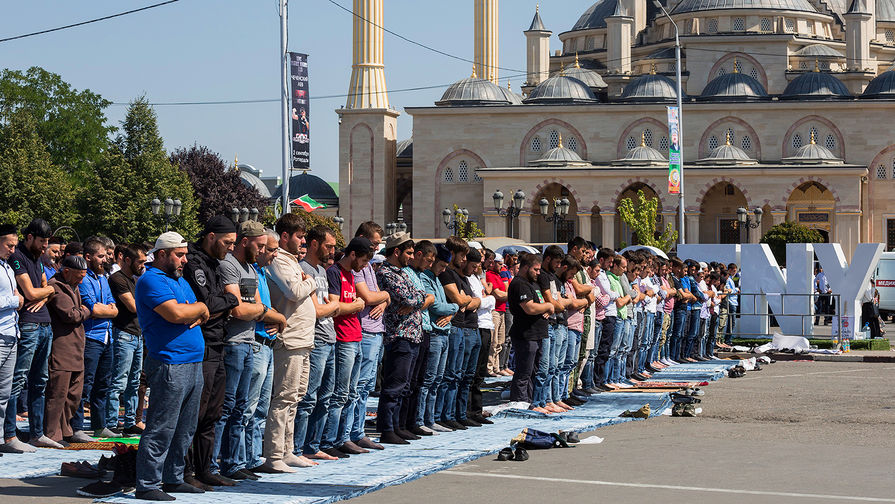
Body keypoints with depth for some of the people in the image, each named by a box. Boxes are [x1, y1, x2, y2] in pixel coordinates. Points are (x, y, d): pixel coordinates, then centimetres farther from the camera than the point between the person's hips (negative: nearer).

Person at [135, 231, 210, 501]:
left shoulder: (181, 281, 21)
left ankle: (173, 479, 20)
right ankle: (147, 485, -5)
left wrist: (192, 315, -6)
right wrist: (199, 308, -3)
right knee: (161, 428, -9)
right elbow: (176, 313, -21)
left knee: (185, 429, 12)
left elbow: (202, 315, 17)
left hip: (193, 363, 9)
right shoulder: (151, 280, -9)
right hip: (170, 364, -9)